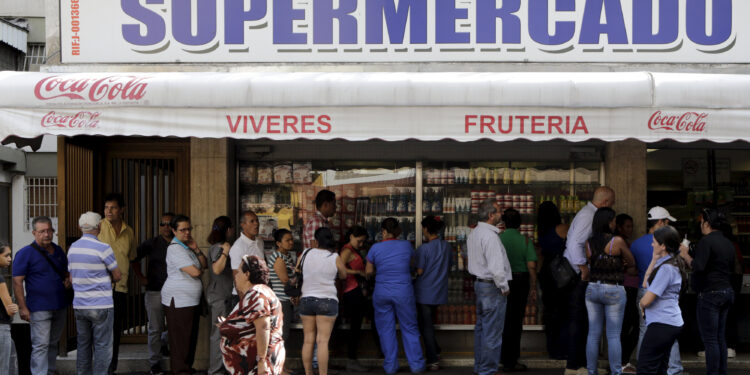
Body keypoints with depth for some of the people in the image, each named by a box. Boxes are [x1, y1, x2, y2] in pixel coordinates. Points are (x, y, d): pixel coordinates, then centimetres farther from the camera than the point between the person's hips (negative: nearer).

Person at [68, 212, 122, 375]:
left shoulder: (72, 248, 6)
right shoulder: (103, 248, -13)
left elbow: (72, 278, 14)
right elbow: (117, 276, -2)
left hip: (79, 305, 6)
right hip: (101, 305, -6)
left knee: (83, 345, 12)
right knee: (102, 346, 0)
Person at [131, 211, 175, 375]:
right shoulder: (152, 244, 0)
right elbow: (134, 258, 10)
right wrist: (141, 277, 5)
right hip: (155, 292, -2)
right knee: (155, 328, 0)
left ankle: (163, 342, 43)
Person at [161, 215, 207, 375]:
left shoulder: (187, 246, 15)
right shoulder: (175, 248, -15)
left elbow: (204, 265, 12)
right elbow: (194, 272, -21)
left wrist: (196, 249, -2)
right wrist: (199, 270, 3)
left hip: (191, 300, 9)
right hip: (177, 300, -9)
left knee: (191, 336, 13)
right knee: (180, 338, -5)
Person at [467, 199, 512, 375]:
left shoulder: (473, 233, 10)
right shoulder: (490, 236, -21)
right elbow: (496, 267, -24)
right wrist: (504, 287, -11)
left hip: (479, 283, 10)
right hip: (492, 287, -10)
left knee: (481, 327, 18)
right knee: (492, 332, -4)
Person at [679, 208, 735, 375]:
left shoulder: (706, 241, -14)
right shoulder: (728, 243, 13)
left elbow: (698, 266, -23)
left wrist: (685, 255, -8)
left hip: (710, 293, -9)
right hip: (727, 292, 9)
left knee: (710, 339, -5)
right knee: (720, 337, 14)